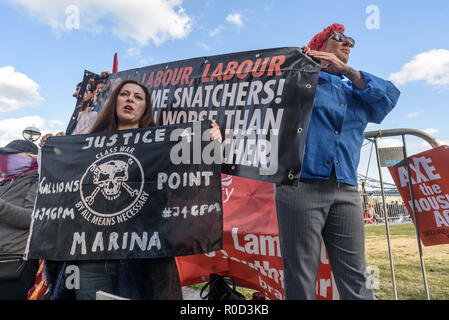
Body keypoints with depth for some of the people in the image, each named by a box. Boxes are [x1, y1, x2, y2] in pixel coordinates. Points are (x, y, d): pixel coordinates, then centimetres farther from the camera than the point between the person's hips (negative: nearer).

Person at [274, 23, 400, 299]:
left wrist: (346, 70, -2)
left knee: (357, 281, 4)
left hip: (346, 191, 5)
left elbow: (390, 96, 5)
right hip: (301, 185, -4)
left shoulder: (357, 89, 24)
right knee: (301, 279, 0)